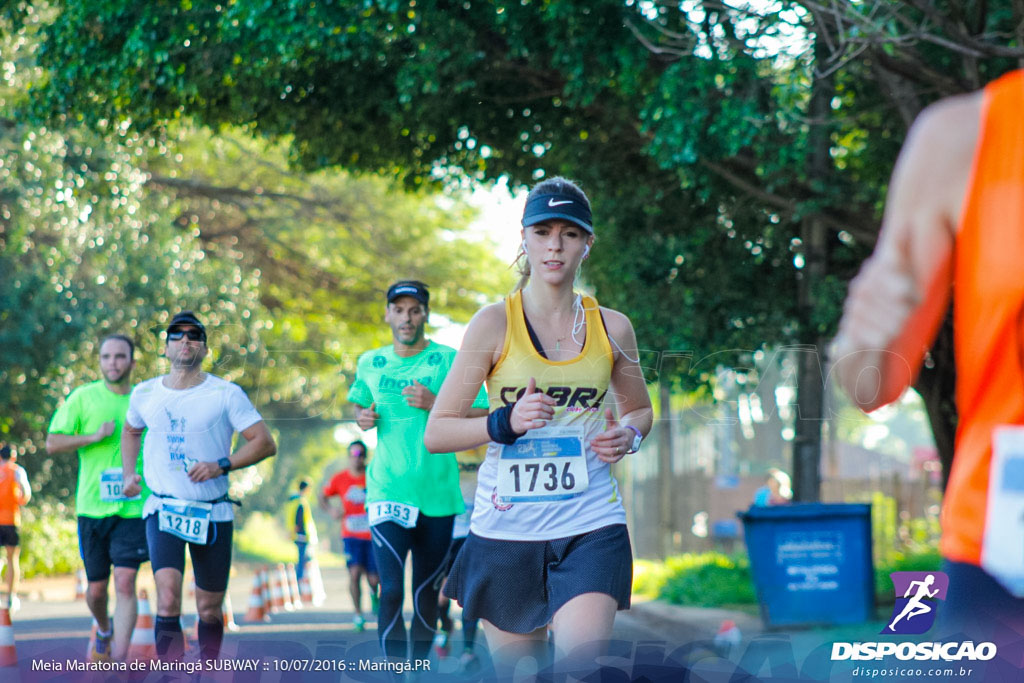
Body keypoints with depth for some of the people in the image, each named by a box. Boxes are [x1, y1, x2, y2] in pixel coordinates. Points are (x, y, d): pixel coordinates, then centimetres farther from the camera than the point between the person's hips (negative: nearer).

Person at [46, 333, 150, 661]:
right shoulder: (84, 397, 0)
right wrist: (95, 436, -15)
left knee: (125, 583, -13)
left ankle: (120, 659, -13)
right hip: (92, 508, 0)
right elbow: (53, 443, -3)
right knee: (96, 587, 10)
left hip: (134, 508, 0)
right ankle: (104, 631, 42)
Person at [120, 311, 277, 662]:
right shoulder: (145, 393, 6)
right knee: (168, 599, -20)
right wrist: (130, 474, 13)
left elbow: (265, 443, -4)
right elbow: (131, 431, 28)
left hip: (213, 514, 0)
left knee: (209, 610, 7)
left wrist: (222, 465, -17)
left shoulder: (226, 394, -3)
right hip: (163, 509, 0)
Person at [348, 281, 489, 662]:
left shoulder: (449, 360, -1)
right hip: (388, 493, 1)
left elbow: (481, 417, -5)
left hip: (437, 496, 0)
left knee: (426, 593, 8)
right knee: (391, 591, -12)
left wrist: (435, 404, -18)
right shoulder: (370, 363, 9)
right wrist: (362, 418, 4)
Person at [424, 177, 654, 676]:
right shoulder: (495, 324, -2)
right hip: (506, 528, -1)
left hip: (591, 528, 1)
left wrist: (628, 435, 1)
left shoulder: (612, 328, 6)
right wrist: (505, 423, -18)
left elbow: (639, 409, 24)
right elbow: (436, 432, -1)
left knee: (581, 663, -19)